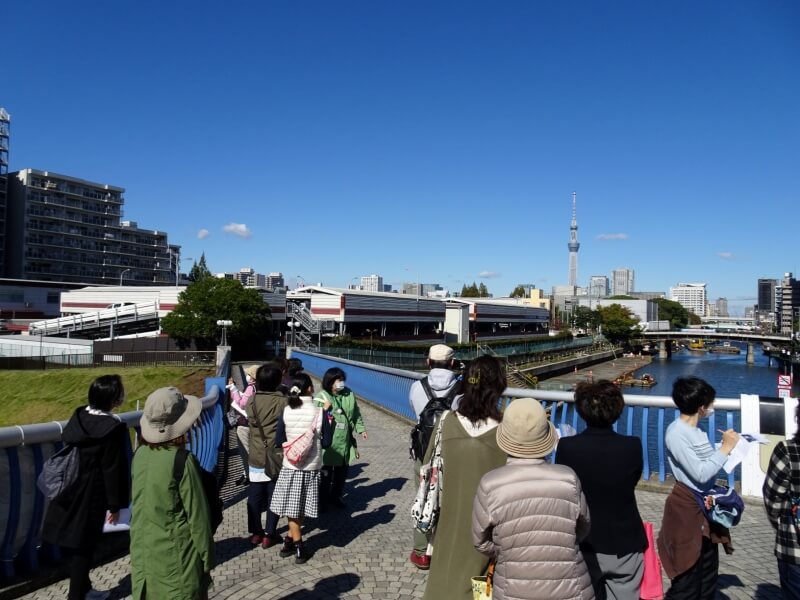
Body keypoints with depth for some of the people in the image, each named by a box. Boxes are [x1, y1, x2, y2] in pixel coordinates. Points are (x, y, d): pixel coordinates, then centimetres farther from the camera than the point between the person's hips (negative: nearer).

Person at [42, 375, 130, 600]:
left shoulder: (78, 416, -2)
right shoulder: (113, 428, -23)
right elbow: (113, 470, -18)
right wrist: (115, 504, -7)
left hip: (69, 491, 7)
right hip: (91, 496, -7)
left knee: (78, 543, 20)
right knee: (84, 545, 8)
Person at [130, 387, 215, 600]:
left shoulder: (140, 455, -4)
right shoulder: (182, 461, -21)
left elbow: (140, 504, 6)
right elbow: (197, 515, -14)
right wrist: (207, 558, -3)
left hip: (143, 554, 6)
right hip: (176, 556, -5)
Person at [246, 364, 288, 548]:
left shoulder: (252, 401, -6)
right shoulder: (283, 401, -14)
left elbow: (251, 421, 2)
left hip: (256, 456, 2)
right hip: (277, 455, -2)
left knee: (255, 495, 15)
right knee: (274, 496, 10)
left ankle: (256, 532, 24)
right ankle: (269, 534, 16)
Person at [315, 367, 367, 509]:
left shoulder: (349, 394, 3)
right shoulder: (322, 396, -11)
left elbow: (356, 414, 13)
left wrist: (360, 428, 5)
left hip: (345, 442, 5)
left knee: (342, 471, 16)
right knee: (326, 472, 5)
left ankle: (336, 496, 34)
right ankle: (322, 500, 21)